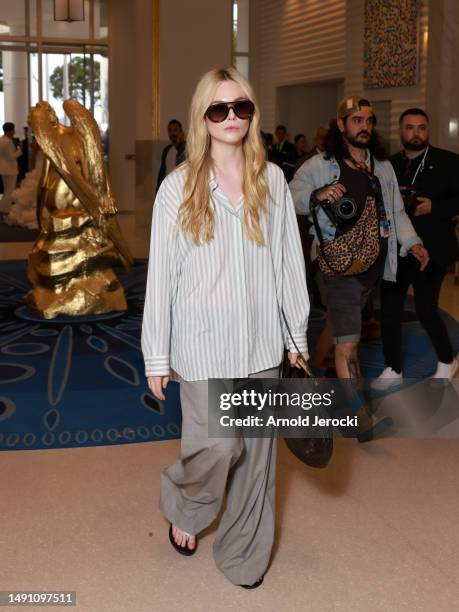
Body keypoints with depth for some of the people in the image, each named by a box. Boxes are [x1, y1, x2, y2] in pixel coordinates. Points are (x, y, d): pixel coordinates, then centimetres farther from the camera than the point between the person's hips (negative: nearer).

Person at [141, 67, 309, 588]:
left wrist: (298, 333, 7)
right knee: (218, 444, -8)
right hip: (203, 344, -3)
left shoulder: (271, 180, 2)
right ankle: (182, 508, 27)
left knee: (255, 452, 9)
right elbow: (161, 274, -3)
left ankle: (243, 555, 30)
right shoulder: (179, 187, -4)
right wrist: (156, 356, -3)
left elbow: (288, 261, 6)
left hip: (261, 342, 3)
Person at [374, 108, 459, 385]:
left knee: (426, 309, -4)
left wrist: (433, 207, -17)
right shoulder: (389, 164, 9)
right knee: (390, 309, 5)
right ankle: (393, 369, 21)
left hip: (431, 249, -4)